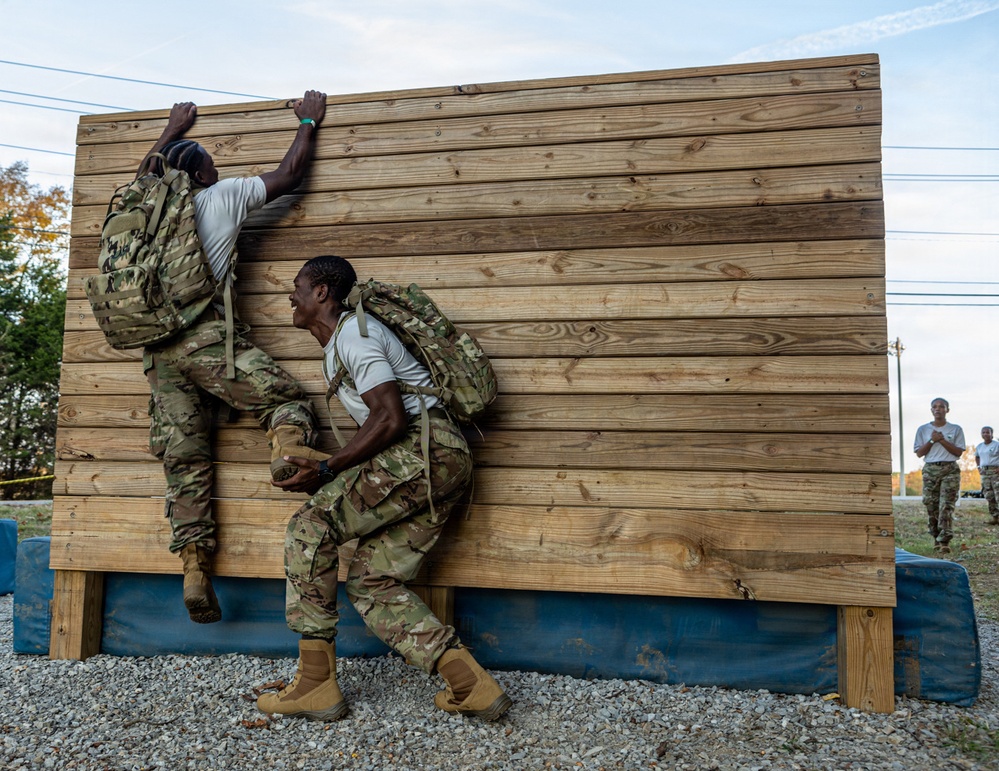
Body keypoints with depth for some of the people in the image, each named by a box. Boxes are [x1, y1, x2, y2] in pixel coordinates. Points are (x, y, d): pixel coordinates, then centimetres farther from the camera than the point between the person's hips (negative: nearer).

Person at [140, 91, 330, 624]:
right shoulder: (223, 195, 8)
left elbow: (146, 173, 46)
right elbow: (290, 173, 17)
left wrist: (173, 130, 58)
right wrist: (308, 123, 31)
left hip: (158, 348, 5)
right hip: (208, 336, -5)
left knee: (183, 460, 4)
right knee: (286, 399, -2)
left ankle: (194, 570, 1)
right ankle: (289, 447, -38)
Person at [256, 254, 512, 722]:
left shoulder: (352, 334, -5)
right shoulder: (338, 343, 27)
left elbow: (391, 419, -16)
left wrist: (326, 471, -12)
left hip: (425, 449, -10)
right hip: (446, 461, 10)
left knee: (309, 528, -8)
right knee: (372, 581, 5)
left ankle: (316, 683, -4)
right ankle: (471, 685, -1)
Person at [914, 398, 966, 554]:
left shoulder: (955, 429, 7)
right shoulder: (923, 429, 9)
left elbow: (958, 452, 0)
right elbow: (919, 453, 5)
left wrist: (942, 440, -10)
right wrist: (932, 441, -8)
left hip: (950, 470, -2)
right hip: (930, 469, 2)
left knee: (946, 506, -10)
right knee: (931, 505, 1)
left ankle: (944, 541, -12)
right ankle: (936, 537, 14)